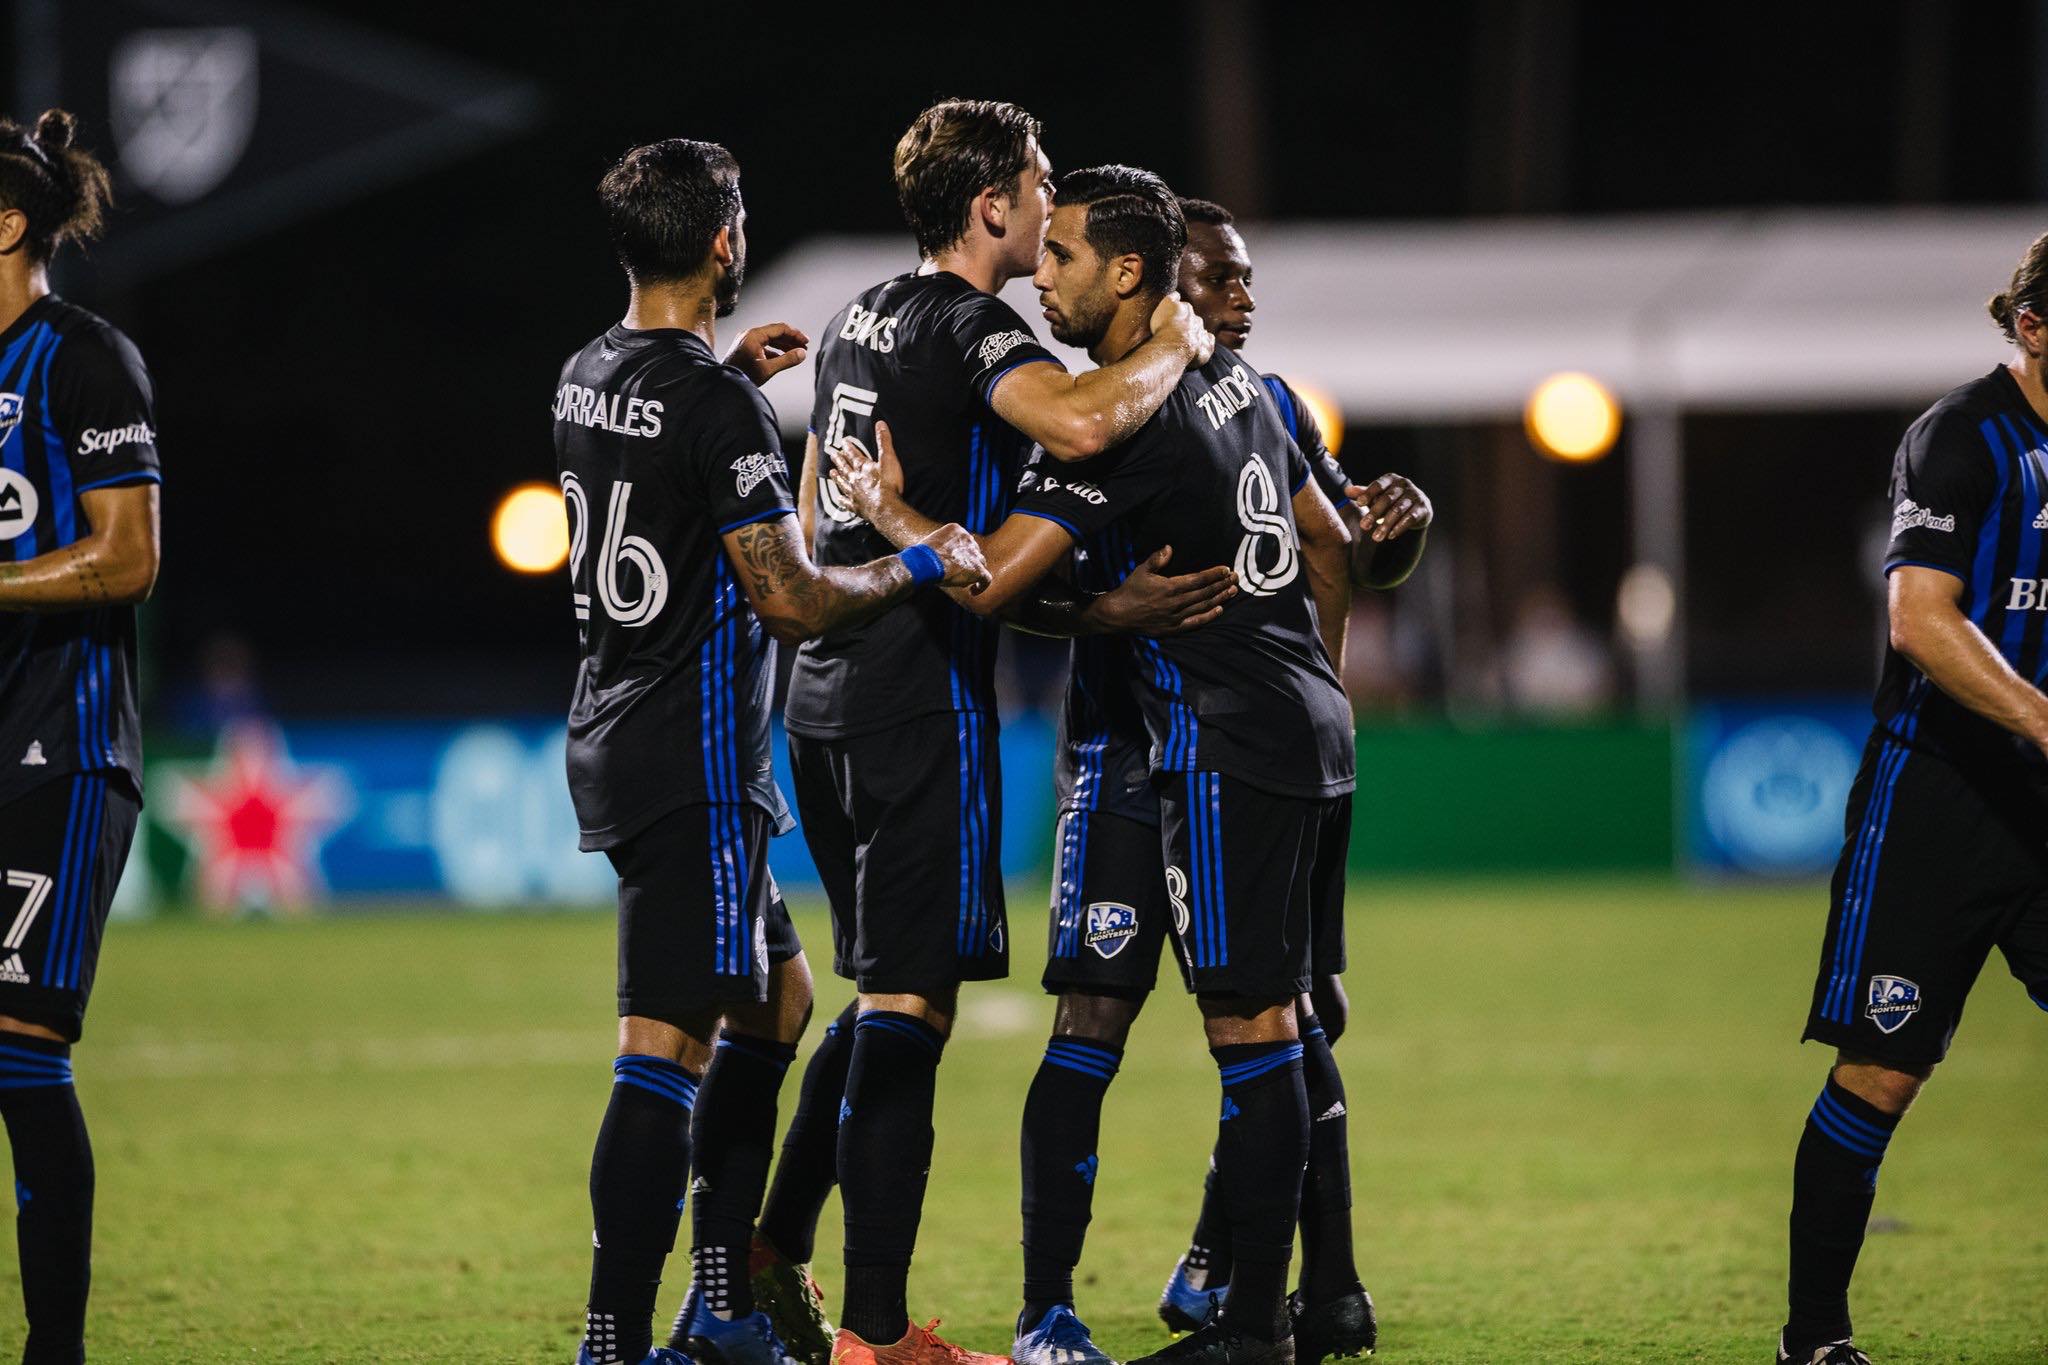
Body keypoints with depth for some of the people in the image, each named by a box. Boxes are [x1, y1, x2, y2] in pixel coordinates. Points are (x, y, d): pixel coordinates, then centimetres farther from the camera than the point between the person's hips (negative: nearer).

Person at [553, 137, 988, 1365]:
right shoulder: (720, 407, -18)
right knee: (669, 1047, -11)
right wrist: (924, 566, -4)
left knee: (776, 997, 21)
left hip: (613, 745, 10)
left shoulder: (590, 378, 9)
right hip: (696, 763, -10)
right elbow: (792, 598, -19)